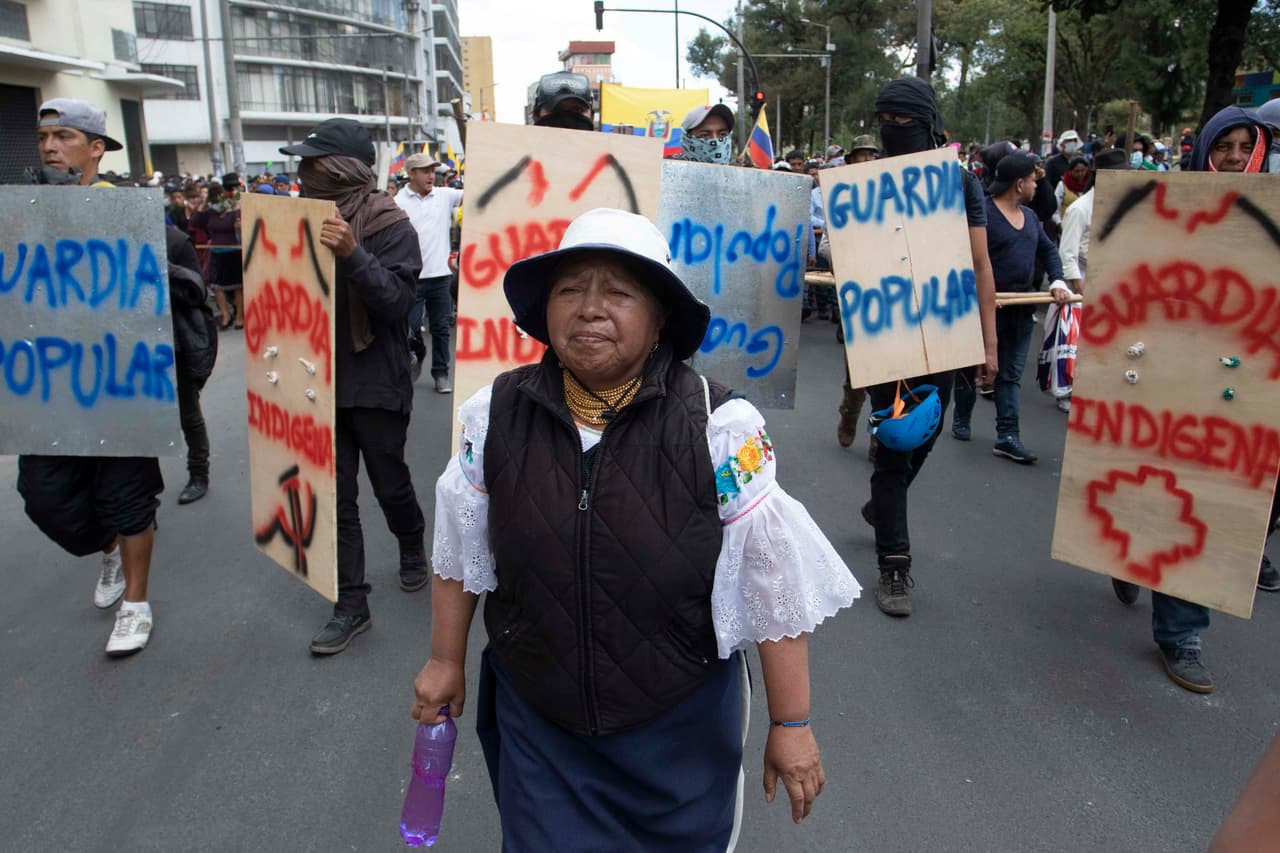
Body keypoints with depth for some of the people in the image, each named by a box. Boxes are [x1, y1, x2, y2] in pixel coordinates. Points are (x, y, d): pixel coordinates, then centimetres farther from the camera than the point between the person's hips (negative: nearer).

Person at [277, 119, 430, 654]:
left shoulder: (390, 227, -10)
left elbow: (397, 300, -22)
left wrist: (352, 254, -34)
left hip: (375, 385, -5)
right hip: (322, 382, 5)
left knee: (390, 485, 10)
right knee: (335, 498, 5)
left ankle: (412, 549, 42)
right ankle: (351, 605, 15)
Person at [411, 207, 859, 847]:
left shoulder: (721, 428, -18)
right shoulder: (498, 415, -9)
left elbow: (776, 586, -12)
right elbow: (459, 550, 5)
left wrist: (791, 724, -6)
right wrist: (446, 660, 13)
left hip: (682, 729, -1)